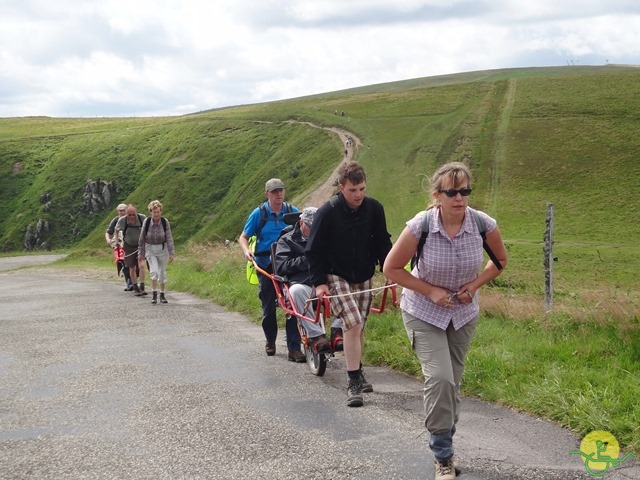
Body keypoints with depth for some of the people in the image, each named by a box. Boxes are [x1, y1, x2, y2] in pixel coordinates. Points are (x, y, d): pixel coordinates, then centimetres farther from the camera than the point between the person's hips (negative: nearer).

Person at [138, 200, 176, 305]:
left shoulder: (165, 222, -14)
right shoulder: (146, 222, -13)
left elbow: (169, 238, -11)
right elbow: (142, 238, -4)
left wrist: (172, 253, -15)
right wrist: (140, 253, -1)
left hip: (162, 249, 1)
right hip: (150, 249, -1)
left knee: (162, 272, 8)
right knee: (154, 270, -17)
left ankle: (162, 295, 23)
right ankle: (154, 294, -7)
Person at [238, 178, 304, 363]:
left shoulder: (292, 212, 2)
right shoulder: (259, 213, -1)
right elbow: (243, 237, 5)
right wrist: (246, 250, -16)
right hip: (266, 266, 0)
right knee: (268, 306, 8)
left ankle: (294, 348, -6)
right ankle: (270, 340, 31)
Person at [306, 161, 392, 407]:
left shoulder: (374, 208, -6)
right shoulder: (327, 212, -17)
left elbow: (382, 243, 6)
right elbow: (314, 250, -10)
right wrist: (319, 282, -15)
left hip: (364, 278, 4)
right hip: (336, 278, -4)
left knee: (358, 327, 11)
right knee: (352, 324, -18)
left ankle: (357, 374, 30)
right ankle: (353, 383, -11)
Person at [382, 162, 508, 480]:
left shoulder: (483, 223, -19)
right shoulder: (421, 225, -26)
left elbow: (500, 260, 1)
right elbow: (391, 268, -14)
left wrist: (475, 285, -13)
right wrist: (430, 291, -19)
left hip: (463, 313, 3)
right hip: (424, 313, -3)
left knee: (452, 383, 13)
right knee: (440, 378, -18)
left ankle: (443, 445, 35)